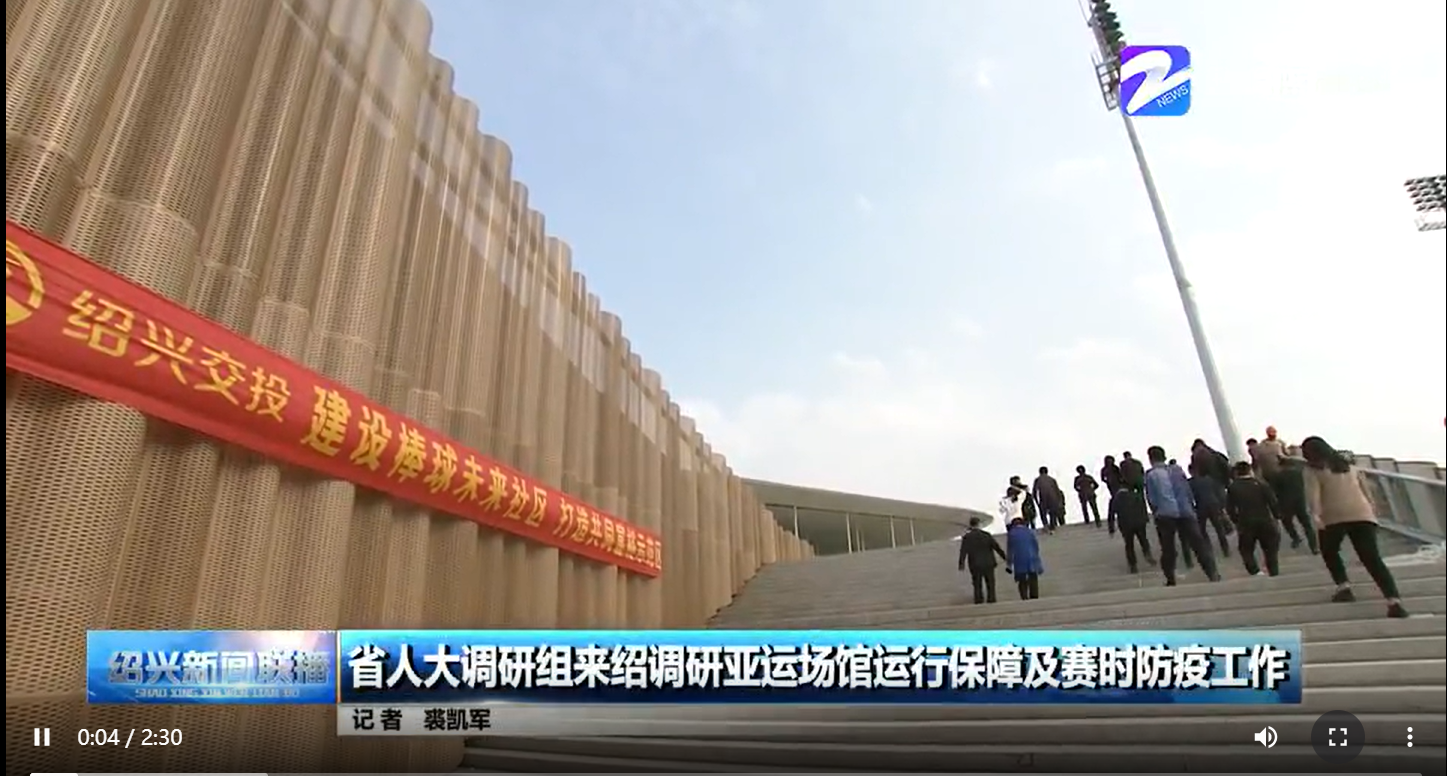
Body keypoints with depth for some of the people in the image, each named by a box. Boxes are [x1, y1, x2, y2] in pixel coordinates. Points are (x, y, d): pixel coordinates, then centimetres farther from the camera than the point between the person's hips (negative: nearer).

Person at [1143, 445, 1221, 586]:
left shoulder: (1150, 474, -5)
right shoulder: (1178, 470, 9)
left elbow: (1151, 498, -8)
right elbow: (1188, 491, 11)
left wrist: (1156, 511, 5)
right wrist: (1191, 508, 18)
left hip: (1165, 515, -3)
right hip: (1185, 511, 3)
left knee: (1168, 549, 8)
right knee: (1198, 543, 5)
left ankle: (1171, 580, 12)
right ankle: (1213, 574, -2)